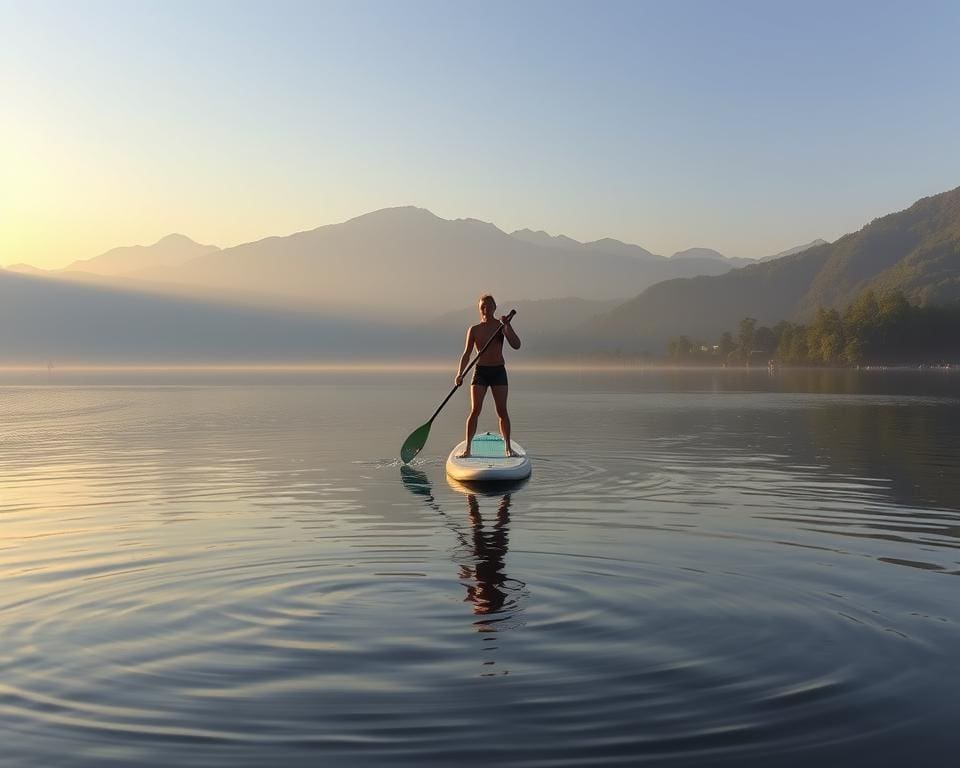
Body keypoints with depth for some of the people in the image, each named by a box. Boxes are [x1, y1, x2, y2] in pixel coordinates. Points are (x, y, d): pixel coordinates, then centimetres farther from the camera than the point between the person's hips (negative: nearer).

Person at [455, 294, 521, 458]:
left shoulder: (502, 325, 2)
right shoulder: (474, 329, 3)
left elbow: (516, 345, -9)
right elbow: (467, 353, 2)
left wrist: (507, 326, -20)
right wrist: (460, 374, -9)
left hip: (499, 371, 0)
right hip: (480, 371, 0)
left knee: (502, 411, 0)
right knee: (475, 410, -7)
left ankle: (508, 447, 12)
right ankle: (467, 448, -3)